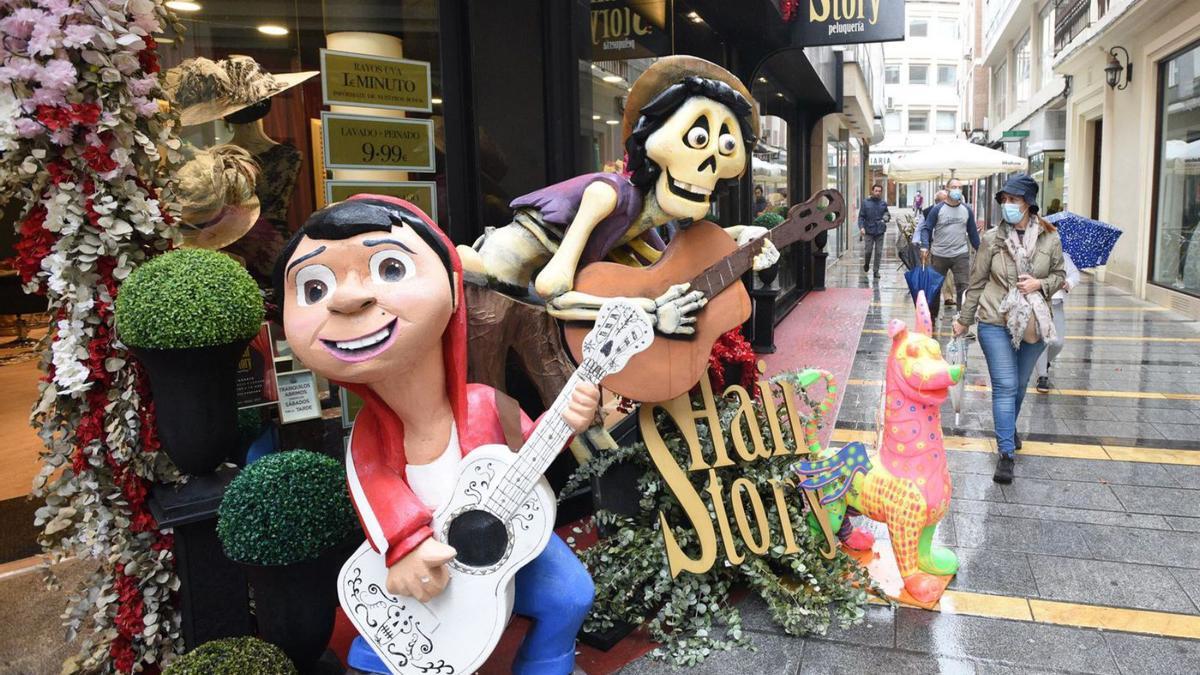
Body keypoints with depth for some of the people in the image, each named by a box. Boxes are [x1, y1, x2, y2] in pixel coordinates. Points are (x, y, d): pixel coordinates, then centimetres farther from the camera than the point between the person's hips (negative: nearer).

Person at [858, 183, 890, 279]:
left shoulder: (883, 203, 7)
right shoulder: (866, 202, 0)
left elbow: (887, 214, 16)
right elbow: (861, 216, -2)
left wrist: (887, 217, -9)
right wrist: (861, 227, -16)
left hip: (880, 231, 2)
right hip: (869, 231, -2)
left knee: (878, 252, 2)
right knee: (868, 250, -1)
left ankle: (876, 271, 10)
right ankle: (866, 264, 29)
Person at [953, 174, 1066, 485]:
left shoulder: (1049, 238, -1)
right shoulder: (992, 239, -4)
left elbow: (1060, 275, 11)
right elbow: (977, 282, 3)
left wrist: (1040, 283, -11)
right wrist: (964, 320, 7)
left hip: (1033, 325, 3)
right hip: (996, 322, -2)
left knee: (1020, 385, 16)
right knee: (1005, 386, -7)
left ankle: (1009, 427, 43)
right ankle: (1006, 453, -5)